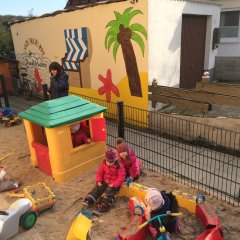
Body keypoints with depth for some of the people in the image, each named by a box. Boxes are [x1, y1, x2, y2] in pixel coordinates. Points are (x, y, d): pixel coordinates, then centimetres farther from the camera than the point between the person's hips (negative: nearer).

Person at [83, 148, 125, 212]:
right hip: (104, 181, 5)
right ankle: (89, 201, -14)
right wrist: (99, 181, -8)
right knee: (96, 189, -11)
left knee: (109, 193, -25)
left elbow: (121, 177, -17)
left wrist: (114, 184, -25)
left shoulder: (119, 166, -17)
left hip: (114, 184, -5)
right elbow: (99, 172, 5)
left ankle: (104, 205, -32)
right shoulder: (103, 164, -3)